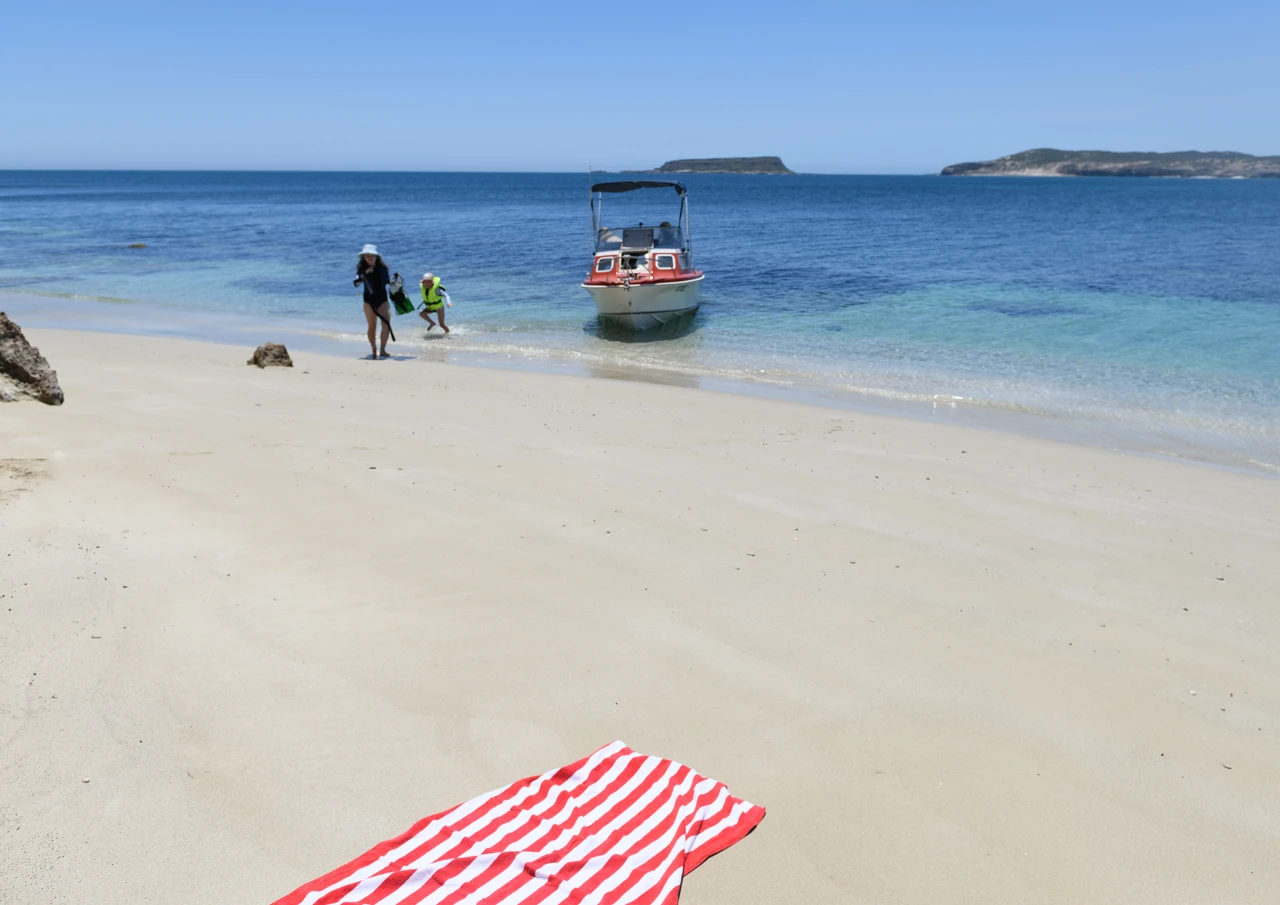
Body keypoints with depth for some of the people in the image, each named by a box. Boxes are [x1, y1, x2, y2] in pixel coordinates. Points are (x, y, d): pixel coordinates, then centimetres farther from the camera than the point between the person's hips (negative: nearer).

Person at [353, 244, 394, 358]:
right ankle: (374, 350, 21)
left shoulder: (382, 266, -1)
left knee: (386, 323, -14)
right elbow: (355, 283, -18)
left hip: (382, 298, 1)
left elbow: (387, 280, 14)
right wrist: (364, 274, -29)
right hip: (369, 299, -1)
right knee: (372, 326, 5)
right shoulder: (362, 268, -5)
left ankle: (382, 350, -10)